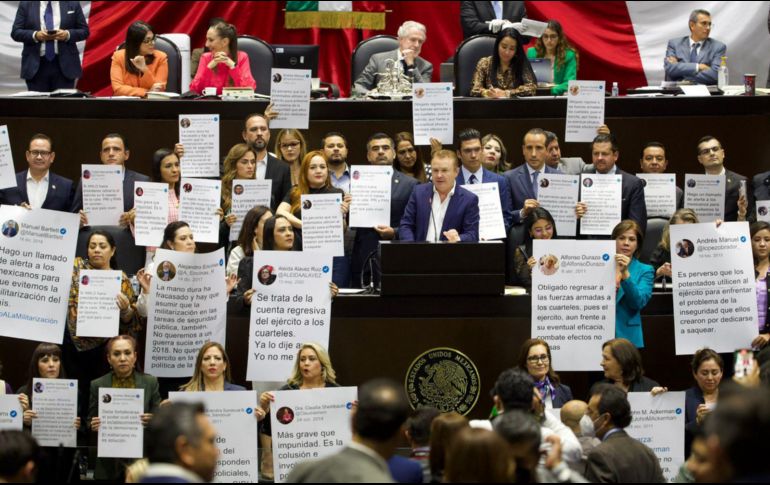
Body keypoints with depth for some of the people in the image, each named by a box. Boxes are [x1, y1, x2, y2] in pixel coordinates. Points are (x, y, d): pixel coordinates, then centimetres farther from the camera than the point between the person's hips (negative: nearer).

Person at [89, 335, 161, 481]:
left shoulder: (150, 382, 3)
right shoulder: (97, 385, 4)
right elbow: (90, 424, 10)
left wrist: (152, 422, -15)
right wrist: (93, 426, -12)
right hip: (108, 463, 1)